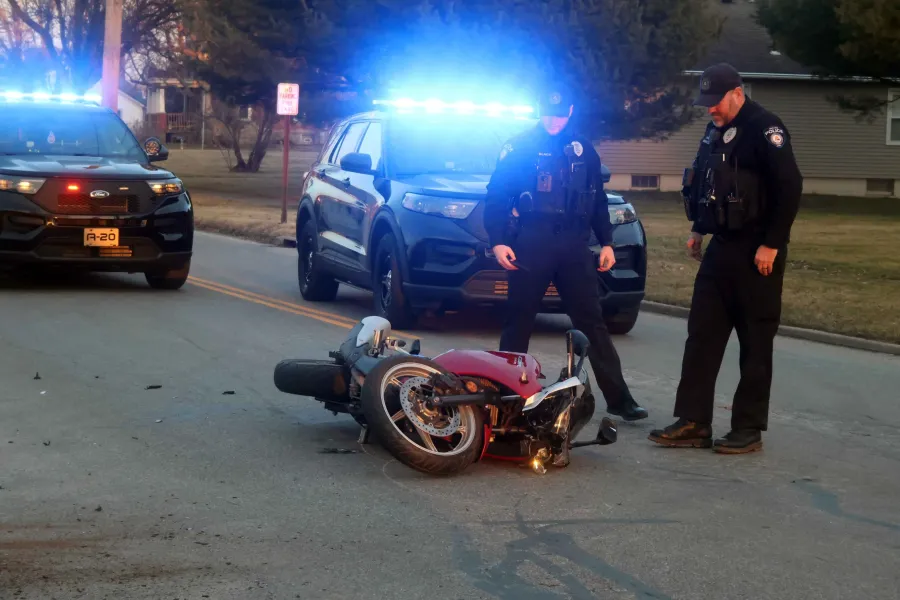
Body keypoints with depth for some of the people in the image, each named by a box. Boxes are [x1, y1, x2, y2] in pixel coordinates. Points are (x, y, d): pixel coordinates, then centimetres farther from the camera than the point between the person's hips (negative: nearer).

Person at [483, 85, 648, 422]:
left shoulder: (583, 150, 13)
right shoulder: (519, 147, 2)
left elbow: (598, 200, 18)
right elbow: (496, 197, -1)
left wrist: (606, 242, 11)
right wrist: (498, 241, -11)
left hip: (574, 244, 3)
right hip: (530, 243, -3)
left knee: (592, 322, 1)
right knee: (519, 321, 3)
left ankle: (618, 398, -1)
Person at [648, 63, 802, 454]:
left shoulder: (764, 129, -13)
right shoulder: (715, 131, 13)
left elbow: (789, 187, -19)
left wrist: (771, 245, -19)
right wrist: (699, 229, 16)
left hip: (756, 253, -8)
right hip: (721, 247, 8)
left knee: (755, 343, 0)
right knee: (702, 336, 5)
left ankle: (749, 429, 6)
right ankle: (693, 422, 8)